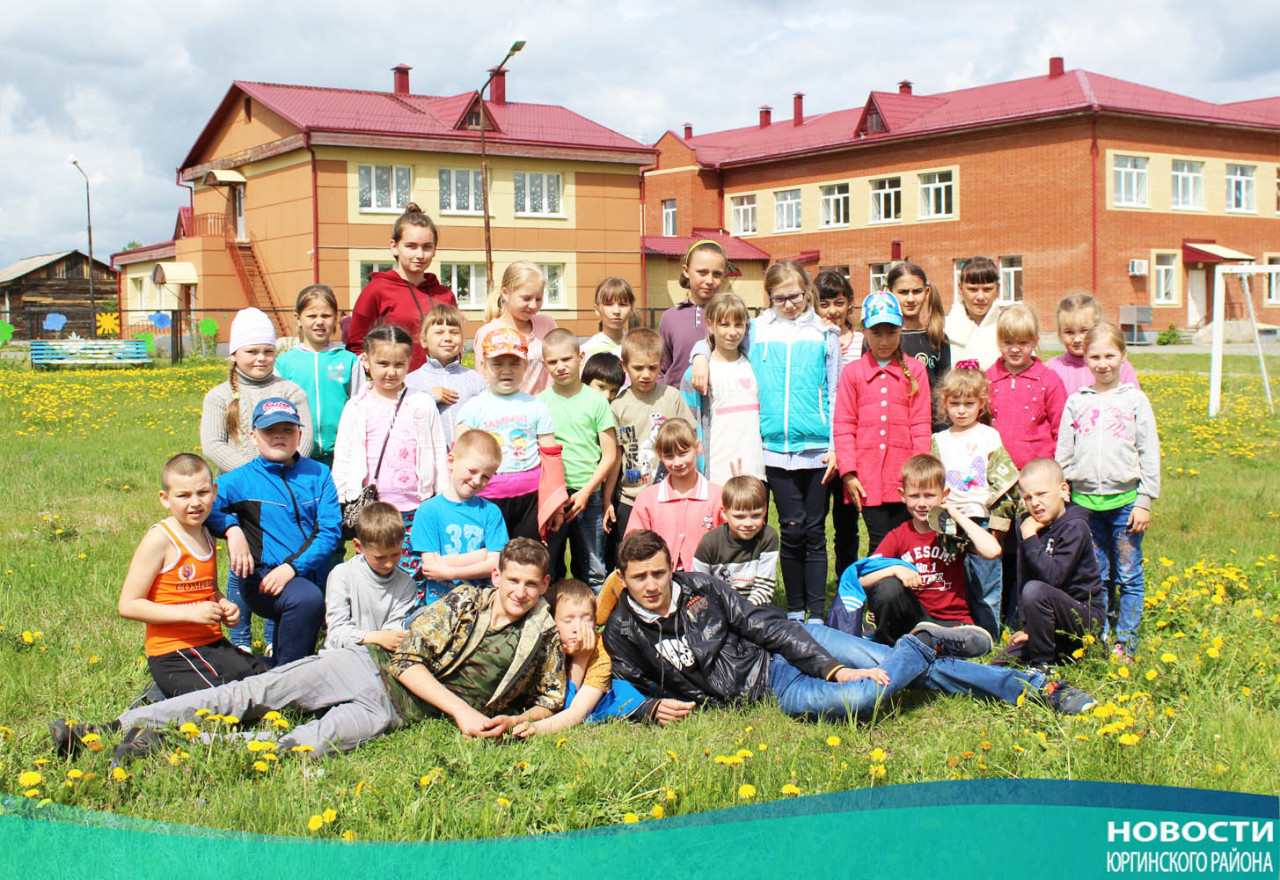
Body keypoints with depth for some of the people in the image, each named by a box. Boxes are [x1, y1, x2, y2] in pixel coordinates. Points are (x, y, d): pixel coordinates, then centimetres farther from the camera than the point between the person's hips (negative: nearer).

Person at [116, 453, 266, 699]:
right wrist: (190, 613, -20)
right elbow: (128, 605, -16)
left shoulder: (208, 537, 11)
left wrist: (225, 607, 5)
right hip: (174, 656, -8)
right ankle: (163, 696, 0)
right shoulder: (160, 539, -13)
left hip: (213, 645, 8)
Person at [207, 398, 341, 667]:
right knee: (308, 599, -33)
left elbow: (331, 530, 0)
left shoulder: (318, 474, 9)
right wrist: (231, 528, -22)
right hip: (262, 577, -4)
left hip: (308, 577, 4)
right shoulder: (241, 480, 4)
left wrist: (293, 566, -14)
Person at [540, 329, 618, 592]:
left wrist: (586, 492, -8)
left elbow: (610, 455, 1)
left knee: (592, 572, 6)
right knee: (546, 571, 5)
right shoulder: (539, 402, 4)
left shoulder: (596, 400, 2)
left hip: (588, 496, -1)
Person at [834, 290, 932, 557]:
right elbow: (844, 425, 4)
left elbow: (921, 424, 3)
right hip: (868, 478, 0)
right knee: (879, 543, 1)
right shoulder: (853, 372, 6)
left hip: (904, 476, 0)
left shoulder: (914, 370, 6)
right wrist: (848, 472, -4)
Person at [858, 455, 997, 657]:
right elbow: (862, 579, -8)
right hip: (912, 616, 3)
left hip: (951, 620, -2)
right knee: (888, 586, -28)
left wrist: (958, 516, -11)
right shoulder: (898, 536, 3)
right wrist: (895, 569, -27)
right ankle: (886, 645, -8)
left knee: (980, 642, -33)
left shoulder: (953, 530, 0)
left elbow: (992, 551, -22)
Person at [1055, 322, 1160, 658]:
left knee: (1128, 577, 2)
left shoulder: (1135, 400, 3)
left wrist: (1144, 502, -3)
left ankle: (1126, 642, 9)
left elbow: (1149, 454, 2)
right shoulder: (1076, 402, 7)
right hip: (1084, 501, 2)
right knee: (1096, 578, 8)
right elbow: (1063, 456, 11)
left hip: (1125, 500, -2)